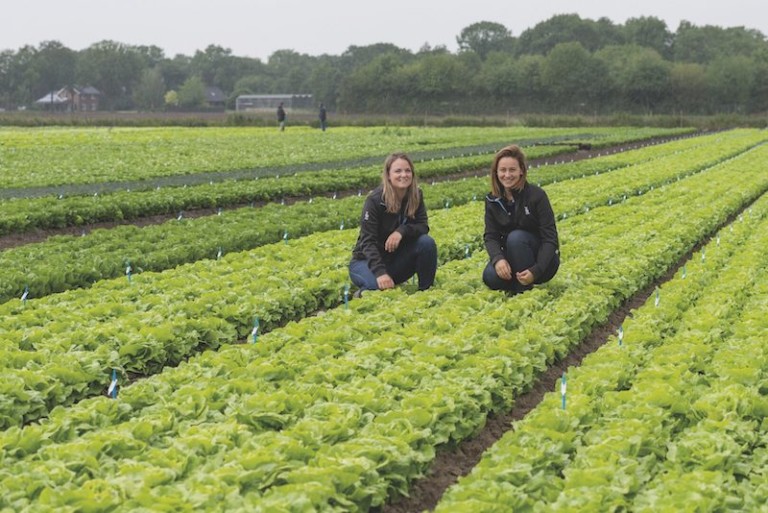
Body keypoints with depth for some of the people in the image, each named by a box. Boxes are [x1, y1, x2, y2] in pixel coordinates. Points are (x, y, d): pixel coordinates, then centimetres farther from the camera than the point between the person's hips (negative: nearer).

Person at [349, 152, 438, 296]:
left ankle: (426, 292, -9)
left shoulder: (416, 195, -6)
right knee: (382, 286, -36)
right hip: (368, 261, -4)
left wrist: (402, 231, -33)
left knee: (427, 242, -22)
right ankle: (362, 293, -1)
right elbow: (368, 241, -26)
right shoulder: (375, 200, -21)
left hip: (397, 259, 4)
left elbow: (423, 226, -10)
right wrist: (380, 273, -41)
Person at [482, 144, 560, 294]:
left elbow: (550, 238, -19)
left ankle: (526, 289, -19)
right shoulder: (492, 200, -2)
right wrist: (498, 259, -32)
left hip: (541, 261, -3)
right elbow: (490, 236, -9)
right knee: (490, 276, -28)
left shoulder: (537, 195, -16)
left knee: (516, 237, -32)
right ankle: (518, 280, 3)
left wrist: (535, 271, -33)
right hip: (512, 262, 3)